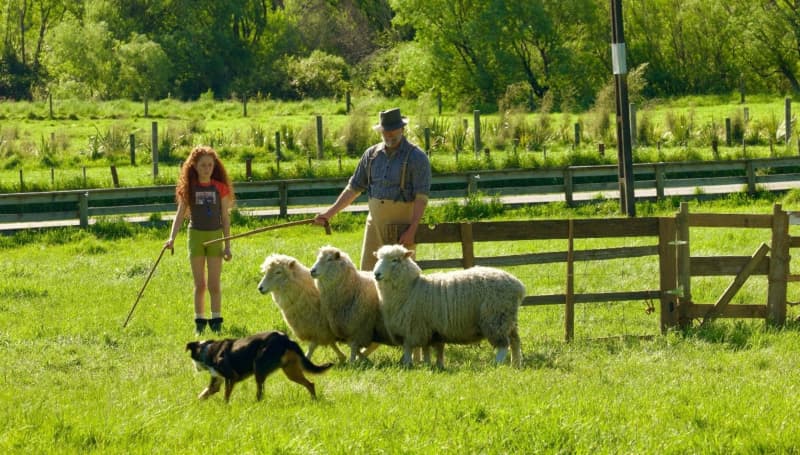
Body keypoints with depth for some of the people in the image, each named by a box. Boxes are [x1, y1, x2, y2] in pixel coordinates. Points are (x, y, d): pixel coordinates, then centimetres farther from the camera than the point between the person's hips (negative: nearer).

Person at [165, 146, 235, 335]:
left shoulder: (220, 187, -1)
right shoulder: (189, 188, -1)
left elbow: (225, 218, 2)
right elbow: (180, 214, -2)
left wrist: (227, 245, -1)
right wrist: (172, 238, -15)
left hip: (215, 236, -1)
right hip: (196, 235, 1)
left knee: (214, 284, -2)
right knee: (199, 284, 4)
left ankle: (216, 321, 6)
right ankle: (199, 322, 11)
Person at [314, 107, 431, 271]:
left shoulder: (416, 157, -8)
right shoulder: (372, 154, 8)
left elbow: (421, 197, -13)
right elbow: (354, 187, 16)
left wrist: (412, 230, -19)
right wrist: (330, 212, 11)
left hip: (402, 225, -5)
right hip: (375, 223, 5)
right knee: (368, 272, 5)